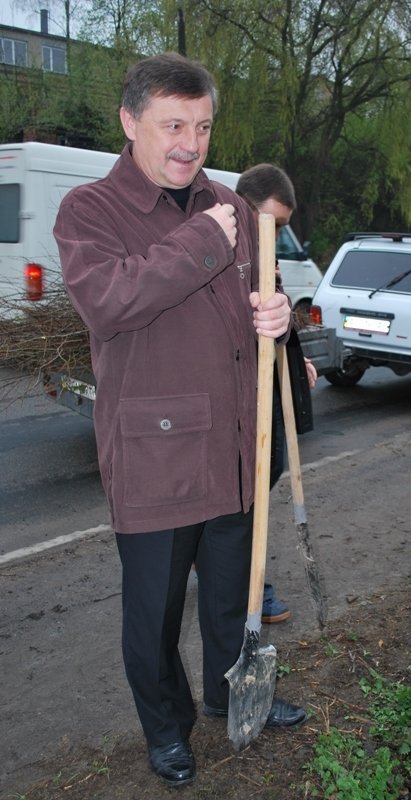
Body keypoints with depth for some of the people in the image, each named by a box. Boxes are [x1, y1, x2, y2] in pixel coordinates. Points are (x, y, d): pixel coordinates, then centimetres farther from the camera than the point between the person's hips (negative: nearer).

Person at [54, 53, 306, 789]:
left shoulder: (231, 209, 7)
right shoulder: (89, 210, -9)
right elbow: (105, 302, -28)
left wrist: (275, 318, -6)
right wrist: (203, 241, -25)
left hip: (231, 448, 5)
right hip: (151, 457, -5)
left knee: (231, 589, 23)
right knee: (154, 609, 12)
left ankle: (230, 690, 50)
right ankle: (166, 725, 39)